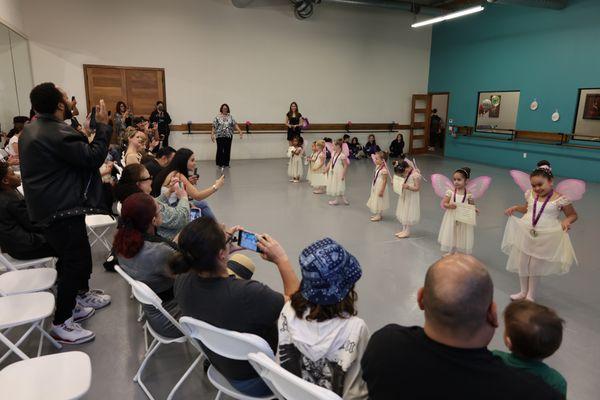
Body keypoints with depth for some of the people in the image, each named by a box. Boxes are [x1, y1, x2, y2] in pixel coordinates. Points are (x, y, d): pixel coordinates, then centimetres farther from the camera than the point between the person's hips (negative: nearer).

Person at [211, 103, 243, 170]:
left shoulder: (230, 117, 7)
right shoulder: (217, 117, 0)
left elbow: (235, 125, 0)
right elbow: (214, 127, -2)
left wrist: (240, 131, -11)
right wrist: (212, 135, -10)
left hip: (228, 136, 2)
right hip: (220, 136, -2)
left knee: (227, 150, 5)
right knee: (220, 150, -1)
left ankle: (226, 164, 14)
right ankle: (220, 164, 10)